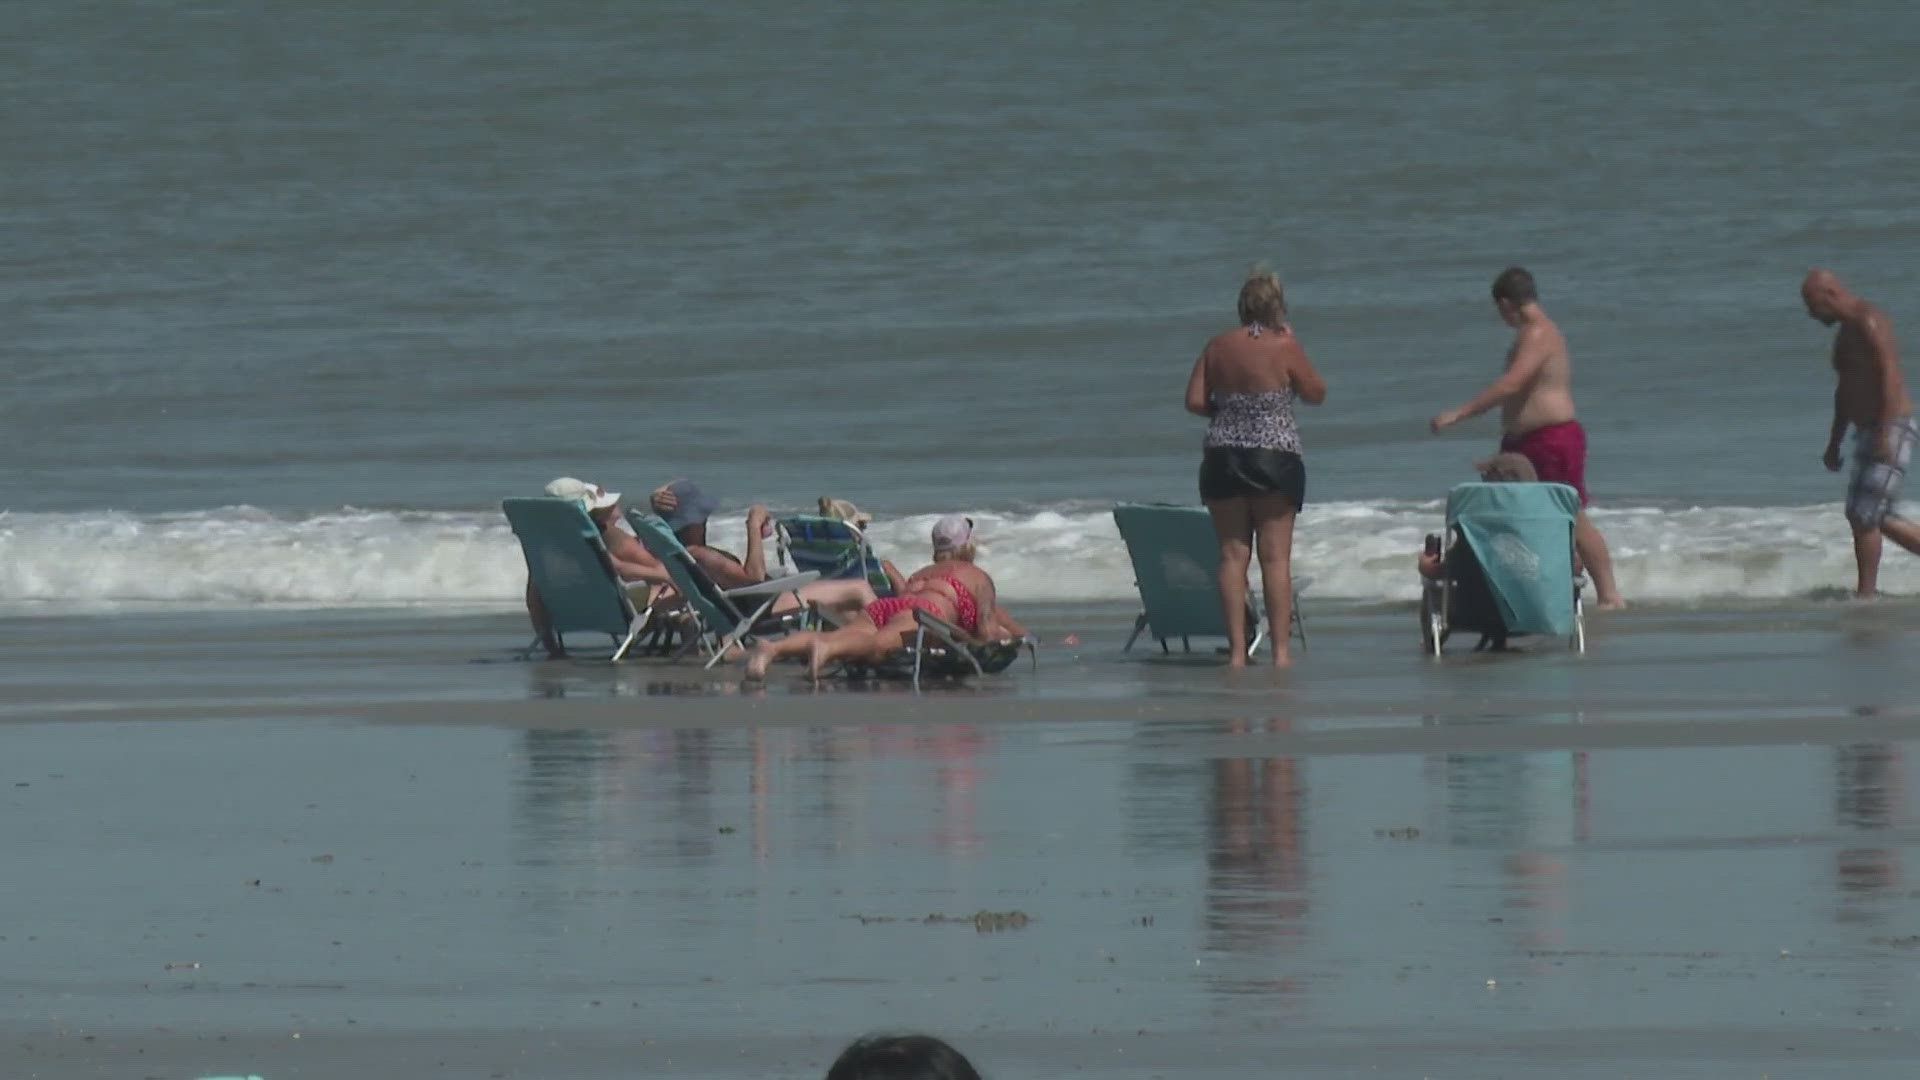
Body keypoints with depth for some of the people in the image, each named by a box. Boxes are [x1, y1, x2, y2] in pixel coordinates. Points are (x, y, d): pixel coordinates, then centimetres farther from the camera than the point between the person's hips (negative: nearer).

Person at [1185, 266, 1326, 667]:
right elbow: (1316, 393, 4)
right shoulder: (1284, 348, -8)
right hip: (1274, 458, -3)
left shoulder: (1217, 347, 3)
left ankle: (1237, 650, 1)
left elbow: (1194, 401, 1)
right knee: (1276, 557, -1)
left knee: (1233, 555, 5)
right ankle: (1280, 650, -4)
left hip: (1223, 458, 3)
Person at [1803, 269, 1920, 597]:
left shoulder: (1869, 323, -14)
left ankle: (1866, 593, -5)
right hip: (1869, 433, 10)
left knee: (1864, 516, -10)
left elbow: (1890, 376, -22)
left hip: (1891, 430, -10)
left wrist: (1885, 434, -28)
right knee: (1875, 518, 12)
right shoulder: (1846, 330, 17)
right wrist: (1834, 444, 25)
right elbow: (1845, 389, 24)